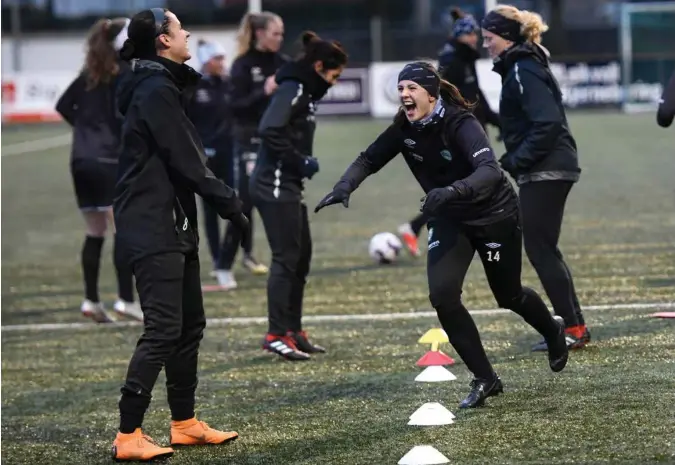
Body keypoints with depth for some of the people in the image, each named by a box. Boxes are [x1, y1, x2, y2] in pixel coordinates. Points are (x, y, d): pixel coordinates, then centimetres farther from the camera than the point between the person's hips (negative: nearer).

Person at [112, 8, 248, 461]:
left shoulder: (166, 87, 17)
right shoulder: (156, 92, -15)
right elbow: (187, 162, -17)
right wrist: (229, 202, -10)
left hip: (174, 224, 11)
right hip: (153, 227, -11)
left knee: (190, 325, 16)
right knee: (163, 329, -12)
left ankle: (185, 423, 25)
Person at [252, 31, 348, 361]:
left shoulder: (305, 92, 16)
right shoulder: (292, 90, -14)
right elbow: (269, 131, -26)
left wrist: (304, 164, 4)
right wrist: (301, 161, -18)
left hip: (288, 187, 10)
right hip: (275, 187, -10)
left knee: (301, 257, 14)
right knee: (286, 257, -9)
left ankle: (293, 331, 20)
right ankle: (277, 335, -8)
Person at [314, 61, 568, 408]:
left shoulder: (460, 124, -30)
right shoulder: (404, 129, -13)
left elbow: (490, 171, -43)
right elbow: (368, 159, -6)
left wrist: (451, 192, -60)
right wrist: (345, 186, -26)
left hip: (494, 216, -4)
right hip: (449, 220, 4)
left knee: (508, 296, 14)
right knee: (442, 295, -16)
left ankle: (554, 334, 50)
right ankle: (485, 380, -2)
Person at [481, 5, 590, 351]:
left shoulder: (523, 72, -15)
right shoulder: (521, 68, 16)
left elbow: (547, 123, -24)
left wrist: (515, 161, -21)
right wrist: (515, 160, 12)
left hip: (545, 172, -10)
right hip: (549, 171, 10)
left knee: (540, 249, -5)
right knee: (544, 250, 14)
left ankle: (573, 328, -2)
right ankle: (571, 326, 17)